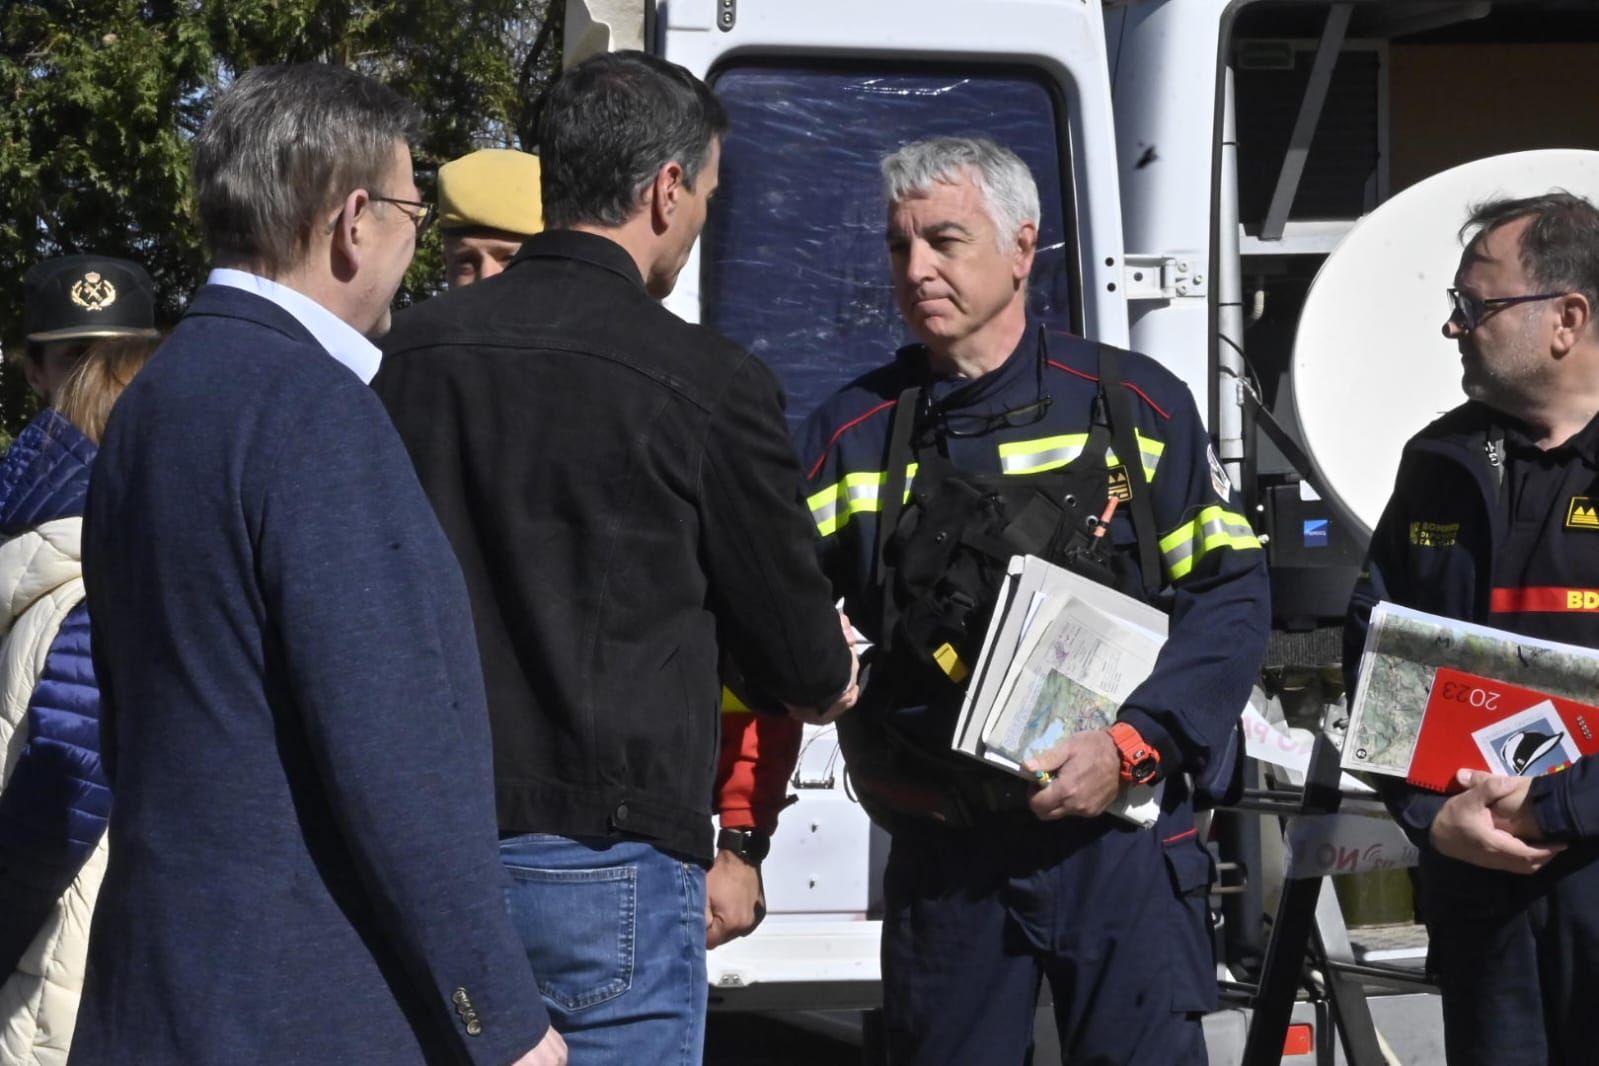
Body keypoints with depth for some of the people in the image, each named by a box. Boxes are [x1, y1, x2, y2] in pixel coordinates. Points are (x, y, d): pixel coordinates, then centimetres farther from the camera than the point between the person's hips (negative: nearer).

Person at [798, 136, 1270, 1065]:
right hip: (939, 855, 2)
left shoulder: (1136, 405, 1)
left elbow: (1231, 594, -1)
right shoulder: (853, 437, 5)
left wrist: (1133, 745, -13)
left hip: (1121, 836, -1)